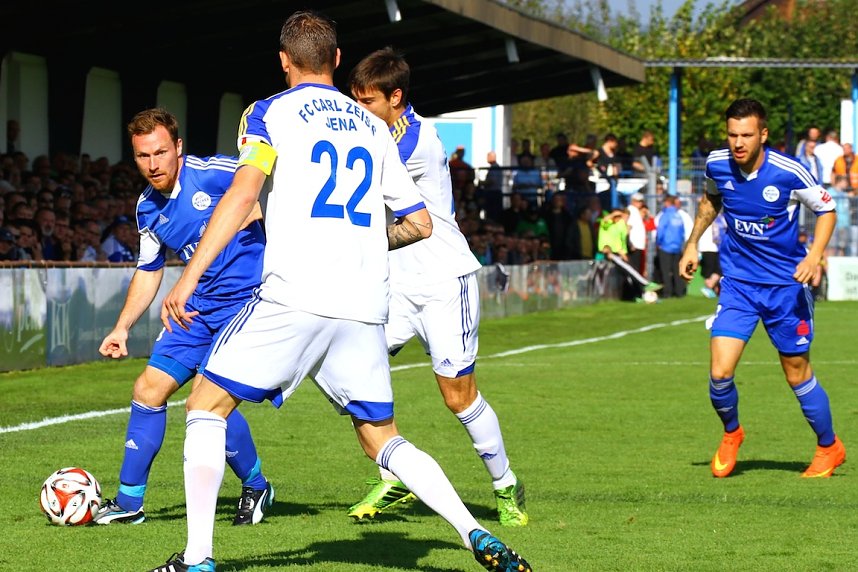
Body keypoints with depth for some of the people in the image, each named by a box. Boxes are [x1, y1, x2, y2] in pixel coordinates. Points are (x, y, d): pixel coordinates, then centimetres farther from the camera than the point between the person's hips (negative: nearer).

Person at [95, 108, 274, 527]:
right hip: (200, 308, 7)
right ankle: (128, 502, 13)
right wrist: (122, 328, 14)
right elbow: (148, 271, 19)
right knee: (149, 389, 3)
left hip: (249, 300, -7)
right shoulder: (148, 208, 7)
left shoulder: (215, 173, -15)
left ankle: (256, 488, 7)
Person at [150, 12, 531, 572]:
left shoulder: (270, 113, 5)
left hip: (295, 295, -5)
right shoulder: (374, 127, 19)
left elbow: (243, 194, -12)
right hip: (366, 308, 5)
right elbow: (420, 223, 20)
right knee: (382, 437, 15)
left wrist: (190, 276, -17)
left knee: (207, 405, 8)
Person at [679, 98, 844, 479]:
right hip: (737, 284, 2)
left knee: (797, 374, 6)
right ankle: (731, 433, 20)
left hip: (786, 284, -2)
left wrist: (815, 254, -17)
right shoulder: (716, 165, -7)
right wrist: (692, 243, 12)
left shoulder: (789, 172, -18)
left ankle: (829, 448, 29)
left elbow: (826, 209, -2)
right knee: (720, 373, -11)